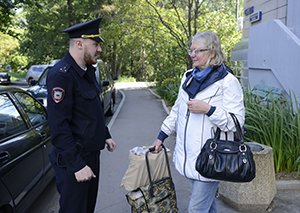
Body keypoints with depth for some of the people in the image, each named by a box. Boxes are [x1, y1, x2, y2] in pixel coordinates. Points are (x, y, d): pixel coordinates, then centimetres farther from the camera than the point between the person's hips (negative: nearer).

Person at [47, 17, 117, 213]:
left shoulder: (88, 70, 9)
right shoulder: (61, 75, -21)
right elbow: (59, 127, -24)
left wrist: (105, 135, 19)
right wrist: (76, 165, -22)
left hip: (92, 153, 9)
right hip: (74, 159, -9)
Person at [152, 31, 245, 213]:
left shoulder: (227, 81, -11)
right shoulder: (189, 77, 11)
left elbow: (237, 121, -13)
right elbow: (177, 110, 19)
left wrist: (208, 109, -24)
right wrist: (161, 136, 18)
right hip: (188, 156, 6)